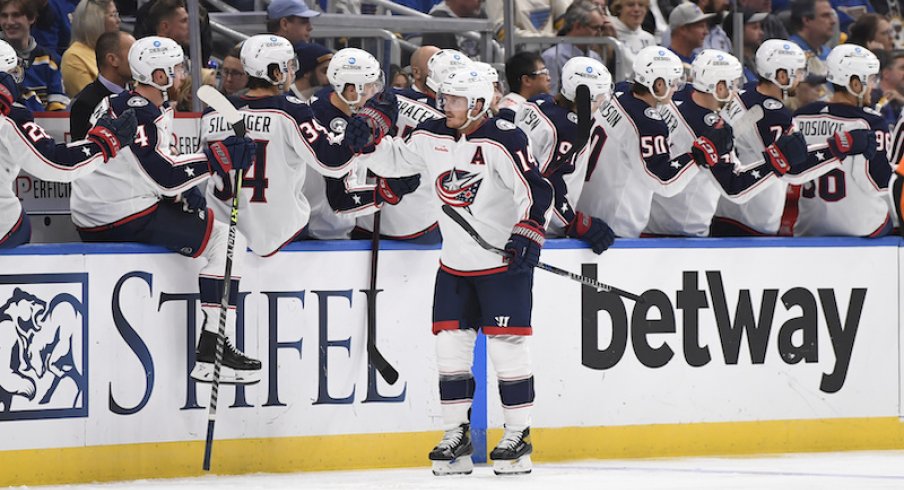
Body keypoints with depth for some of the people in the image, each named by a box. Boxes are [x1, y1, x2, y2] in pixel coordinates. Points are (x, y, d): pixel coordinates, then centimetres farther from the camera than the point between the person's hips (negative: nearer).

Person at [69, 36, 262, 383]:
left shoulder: (113, 104, 15)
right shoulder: (142, 115, -16)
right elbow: (165, 176, -21)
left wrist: (185, 192, 13)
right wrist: (219, 157, -18)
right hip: (125, 217, -10)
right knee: (226, 240, -9)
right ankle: (212, 354, -15)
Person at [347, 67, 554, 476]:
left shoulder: (503, 140, -17)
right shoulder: (432, 137, 3)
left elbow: (537, 190, -18)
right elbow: (394, 160, 19)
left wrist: (528, 236, -26)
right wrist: (368, 143, 2)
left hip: (503, 261, -6)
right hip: (455, 262, 6)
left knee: (507, 345, -5)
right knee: (450, 344, 3)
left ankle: (518, 435, 4)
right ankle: (456, 435, 10)